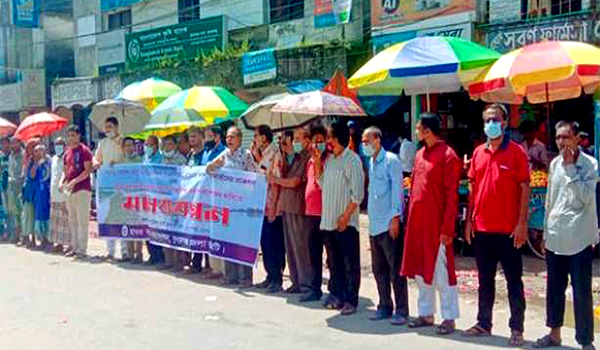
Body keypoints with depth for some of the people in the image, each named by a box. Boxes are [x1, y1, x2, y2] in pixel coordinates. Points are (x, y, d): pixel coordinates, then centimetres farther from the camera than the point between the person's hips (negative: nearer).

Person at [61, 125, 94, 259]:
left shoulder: (84, 150, -6)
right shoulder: (67, 153, 16)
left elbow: (88, 170, -13)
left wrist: (74, 181, -19)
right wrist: (62, 182, 3)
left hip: (82, 189, -8)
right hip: (69, 190, 8)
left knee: (82, 221, -6)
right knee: (72, 221, 12)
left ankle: (82, 249, -4)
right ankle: (75, 247, 19)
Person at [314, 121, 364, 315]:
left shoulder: (352, 160, -10)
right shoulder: (329, 159, 13)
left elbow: (357, 193, -14)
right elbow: (322, 184, 18)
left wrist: (346, 215, -18)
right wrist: (317, 163, 10)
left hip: (346, 221, -8)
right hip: (329, 219, 8)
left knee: (351, 263, 1)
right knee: (335, 261, 15)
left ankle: (351, 300, 8)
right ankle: (338, 296, 25)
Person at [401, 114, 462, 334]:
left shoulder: (447, 155, -11)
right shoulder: (420, 155, 12)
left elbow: (452, 194, -14)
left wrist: (447, 228, -16)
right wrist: (410, 219, 11)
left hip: (436, 224, -8)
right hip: (417, 223, 8)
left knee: (441, 272, -1)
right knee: (420, 270, 13)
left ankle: (449, 318, 10)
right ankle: (426, 314, 24)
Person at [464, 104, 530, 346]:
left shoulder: (516, 152, -5)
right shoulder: (478, 153, 9)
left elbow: (525, 189, -7)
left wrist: (522, 223, -13)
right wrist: (469, 220, 9)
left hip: (508, 230, -5)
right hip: (482, 228, 5)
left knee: (514, 281, 4)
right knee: (485, 280, 14)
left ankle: (517, 329, 13)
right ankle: (484, 324, 25)